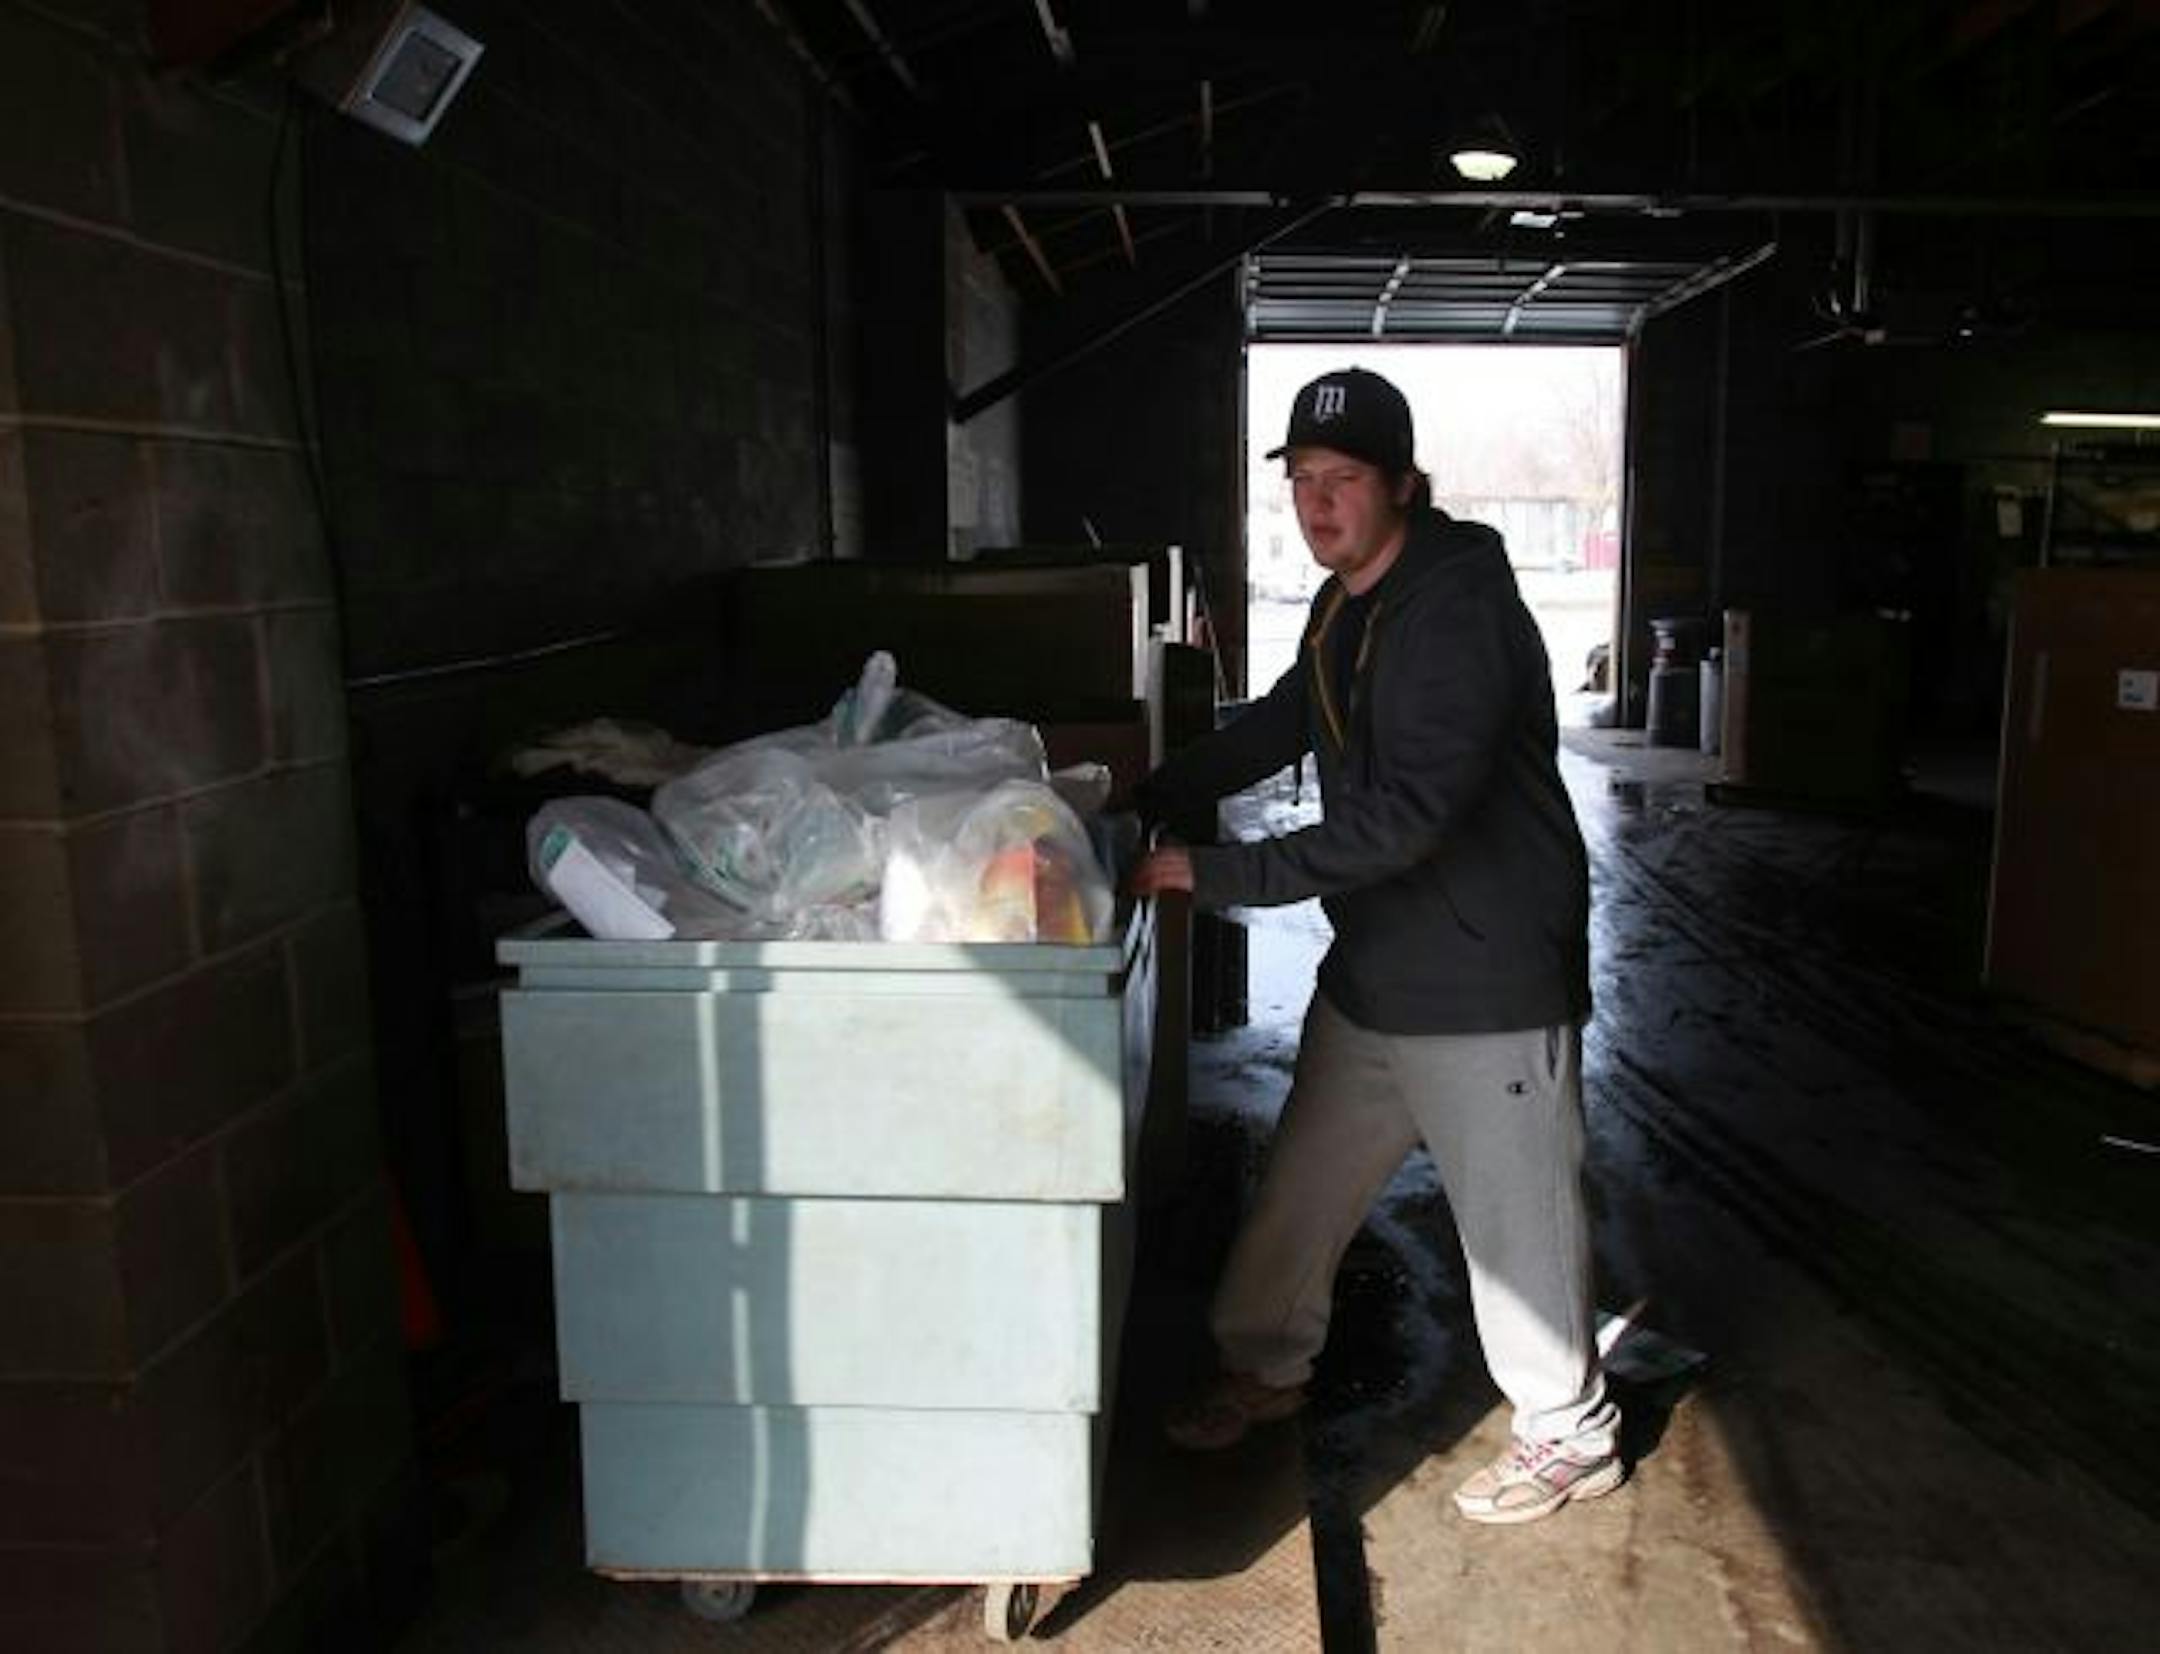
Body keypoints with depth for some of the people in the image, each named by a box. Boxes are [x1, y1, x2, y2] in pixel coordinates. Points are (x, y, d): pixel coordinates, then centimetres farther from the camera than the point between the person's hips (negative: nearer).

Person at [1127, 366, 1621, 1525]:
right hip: (1371, 973, 9)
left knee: (1515, 1217, 6)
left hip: (1487, 981, -9)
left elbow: (1410, 809, -31)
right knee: (1302, 1183, 19)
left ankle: (1571, 1438, 28)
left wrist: (1222, 876, -31)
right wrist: (1141, 807, 10)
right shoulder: (1345, 607, 8)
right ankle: (1265, 1370, 39)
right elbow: (1280, 727, 20)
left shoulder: (1460, 608, -22)